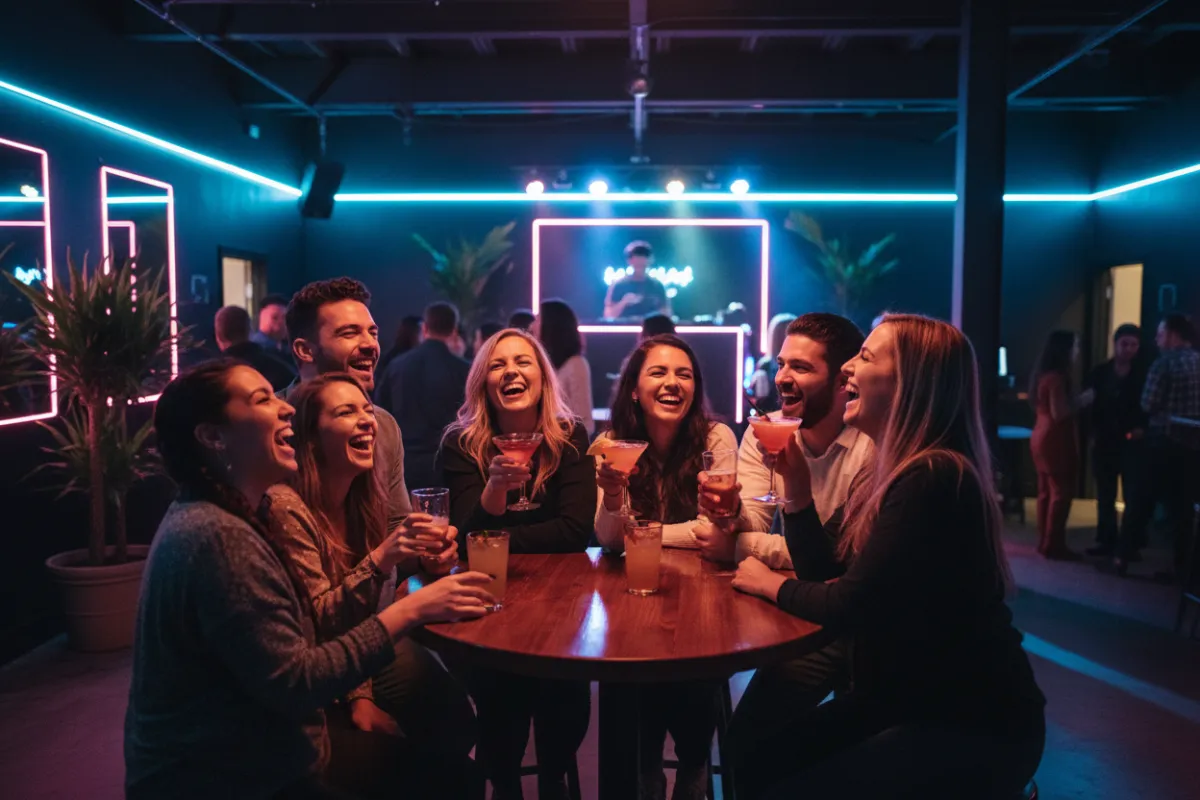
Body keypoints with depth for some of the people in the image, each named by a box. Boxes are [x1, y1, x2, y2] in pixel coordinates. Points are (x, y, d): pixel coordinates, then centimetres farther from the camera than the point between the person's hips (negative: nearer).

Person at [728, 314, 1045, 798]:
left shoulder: (932, 479, -26)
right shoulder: (887, 473, 5)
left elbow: (849, 606, -26)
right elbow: (826, 575, 5)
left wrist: (771, 584, -8)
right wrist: (795, 480, -3)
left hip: (973, 726, -8)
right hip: (905, 699, 8)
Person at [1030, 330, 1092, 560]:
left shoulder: (1044, 375, 12)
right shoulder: (1056, 378, -17)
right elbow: (1059, 413, -22)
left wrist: (1076, 401, 14)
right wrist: (1082, 401, -10)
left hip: (1043, 437, 10)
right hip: (1055, 441, -10)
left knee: (1047, 491, 12)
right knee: (1061, 492, -5)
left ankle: (1045, 542, 17)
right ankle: (1054, 545, -2)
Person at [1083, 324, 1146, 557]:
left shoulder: (1143, 374, 0)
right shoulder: (1100, 373, 5)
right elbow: (1088, 405, 4)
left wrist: (1143, 428, -15)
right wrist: (1093, 433, -7)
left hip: (1132, 442, -3)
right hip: (1104, 441, 3)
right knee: (1105, 496, 8)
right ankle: (1106, 541, 16)